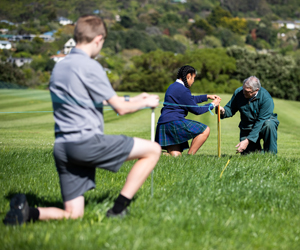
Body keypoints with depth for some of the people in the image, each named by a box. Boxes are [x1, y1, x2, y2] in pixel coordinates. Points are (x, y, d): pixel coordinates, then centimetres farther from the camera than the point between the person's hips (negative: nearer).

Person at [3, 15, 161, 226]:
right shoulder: (90, 67, -9)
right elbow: (120, 108, -6)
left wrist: (133, 99, 32)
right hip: (87, 142, -8)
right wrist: (145, 103, 15)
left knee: (73, 215, 11)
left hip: (62, 148, 8)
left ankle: (27, 212, -12)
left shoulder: (59, 67, 18)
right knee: (153, 150, 2)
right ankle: (118, 209, -1)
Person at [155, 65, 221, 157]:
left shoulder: (173, 86, 20)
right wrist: (212, 104, 7)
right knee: (205, 130, -10)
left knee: (176, 156, 9)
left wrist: (207, 96, 38)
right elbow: (196, 110, -6)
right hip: (173, 122, -10)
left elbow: (191, 99, 37)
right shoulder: (182, 90, -11)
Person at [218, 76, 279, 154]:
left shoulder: (266, 98, -25)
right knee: (246, 154, -12)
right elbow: (230, 109, -2)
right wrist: (223, 111, -29)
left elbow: (261, 121, -28)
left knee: (269, 124, -37)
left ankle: (271, 154, -18)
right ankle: (258, 150, 23)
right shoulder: (238, 92, -11)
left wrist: (248, 140, -32)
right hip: (247, 128, 3)